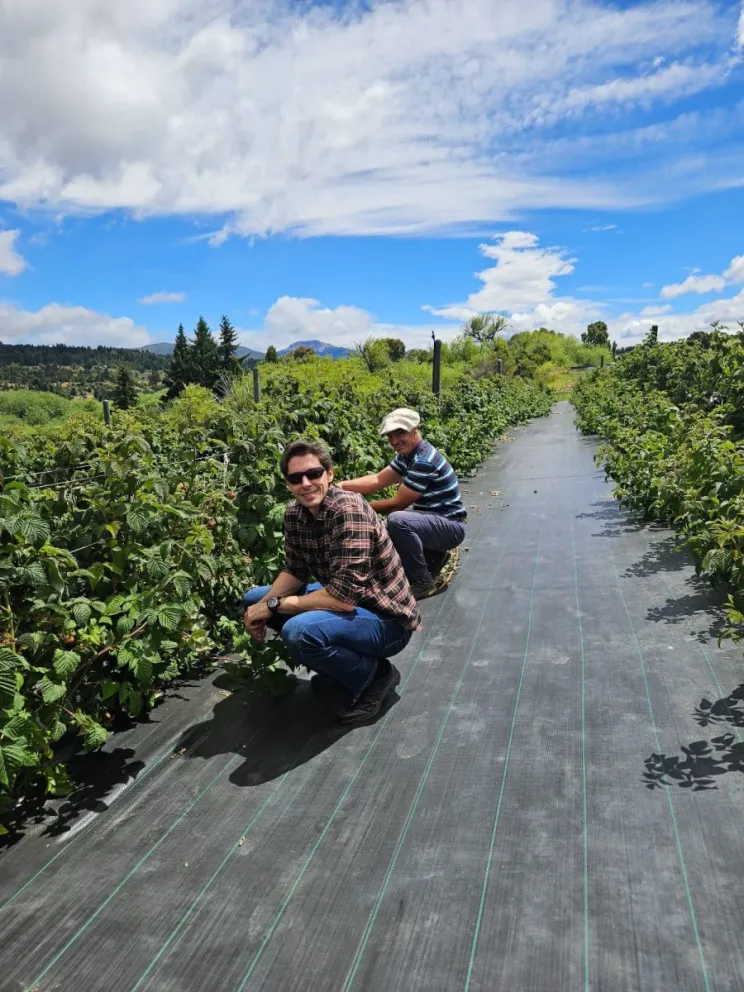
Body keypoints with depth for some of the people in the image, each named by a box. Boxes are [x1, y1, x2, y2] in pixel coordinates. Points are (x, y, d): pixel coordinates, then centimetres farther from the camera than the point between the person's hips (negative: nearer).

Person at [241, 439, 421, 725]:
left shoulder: (349, 510, -28)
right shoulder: (295, 513, -2)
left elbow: (344, 596, -32)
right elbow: (295, 571, 9)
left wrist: (275, 605, -22)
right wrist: (262, 606, -10)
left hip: (387, 619, -8)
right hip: (343, 600, 9)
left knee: (298, 631, -34)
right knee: (254, 599, 9)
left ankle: (374, 674, -5)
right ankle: (340, 661, 16)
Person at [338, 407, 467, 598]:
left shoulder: (424, 461, -26)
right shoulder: (407, 454, 4)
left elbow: (398, 504, -23)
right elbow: (377, 480, 2)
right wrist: (340, 486, -10)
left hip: (451, 526, -10)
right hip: (434, 518, 10)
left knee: (397, 520, -35)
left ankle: (422, 582, -17)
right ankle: (433, 553, 21)